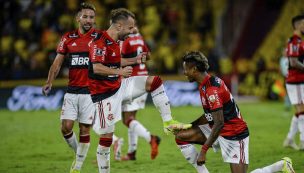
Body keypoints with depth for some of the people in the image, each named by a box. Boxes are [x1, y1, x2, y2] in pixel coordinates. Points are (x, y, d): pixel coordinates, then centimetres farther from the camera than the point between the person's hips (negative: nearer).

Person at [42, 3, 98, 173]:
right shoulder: (68, 38, 6)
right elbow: (58, 62, 9)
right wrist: (49, 82, -5)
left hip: (90, 91, -2)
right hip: (72, 91, 2)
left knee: (84, 130, -1)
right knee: (66, 127, -7)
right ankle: (78, 153, 20)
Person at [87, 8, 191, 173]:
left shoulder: (114, 42, 9)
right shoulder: (100, 42, -20)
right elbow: (96, 68, -29)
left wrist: (134, 60, 13)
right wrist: (120, 72, -26)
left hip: (119, 86, 9)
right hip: (105, 93, -9)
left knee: (154, 81, 1)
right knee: (107, 135, -6)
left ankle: (168, 122, 1)